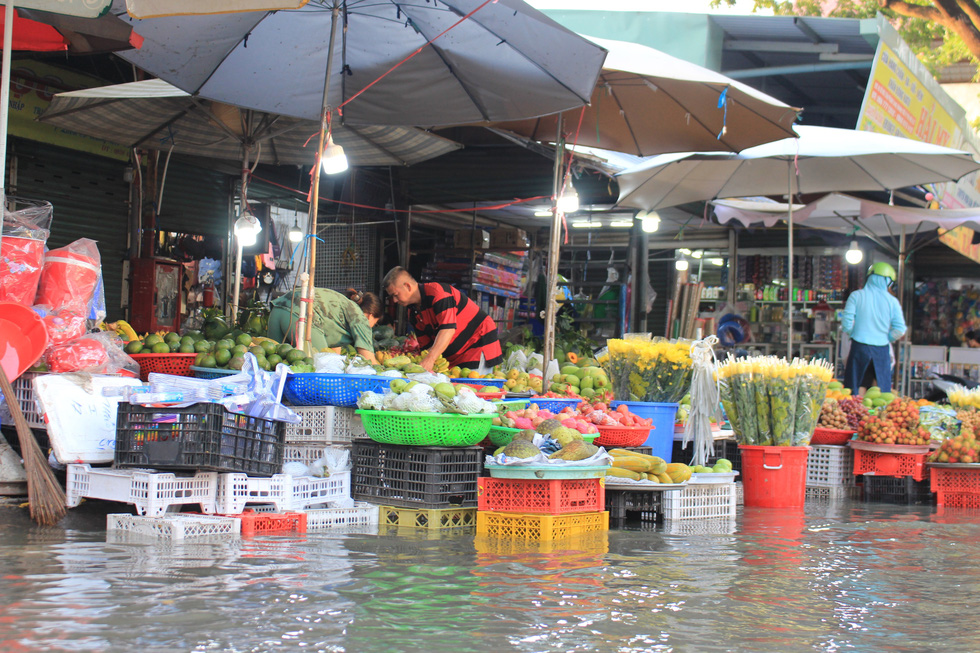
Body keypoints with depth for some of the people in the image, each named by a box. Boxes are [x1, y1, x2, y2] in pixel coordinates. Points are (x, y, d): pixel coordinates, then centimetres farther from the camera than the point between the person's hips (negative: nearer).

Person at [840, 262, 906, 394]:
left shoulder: (856, 296, -3)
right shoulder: (892, 301, -1)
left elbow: (846, 322, -8)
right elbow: (900, 329, -4)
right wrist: (887, 338, 14)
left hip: (859, 348, -1)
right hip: (882, 350, 1)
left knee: (852, 389, 7)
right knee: (884, 392, 9)